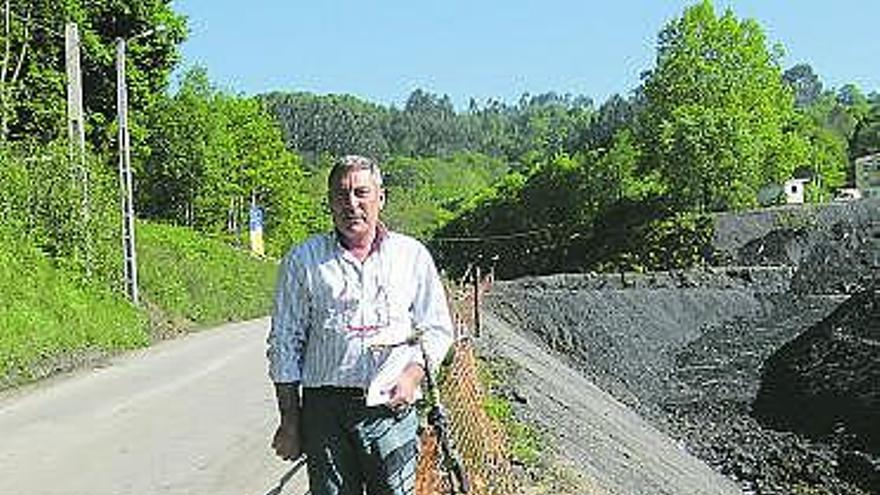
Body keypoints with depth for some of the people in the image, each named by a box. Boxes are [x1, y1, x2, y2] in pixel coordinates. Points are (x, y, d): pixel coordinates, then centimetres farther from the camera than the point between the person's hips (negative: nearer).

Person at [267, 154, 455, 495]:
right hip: (324, 407, 0)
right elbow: (285, 344, 7)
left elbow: (437, 329, 12)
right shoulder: (303, 260, 5)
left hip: (391, 408, 1)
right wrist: (289, 421, 4)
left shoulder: (412, 255, 8)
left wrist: (413, 375, -6)